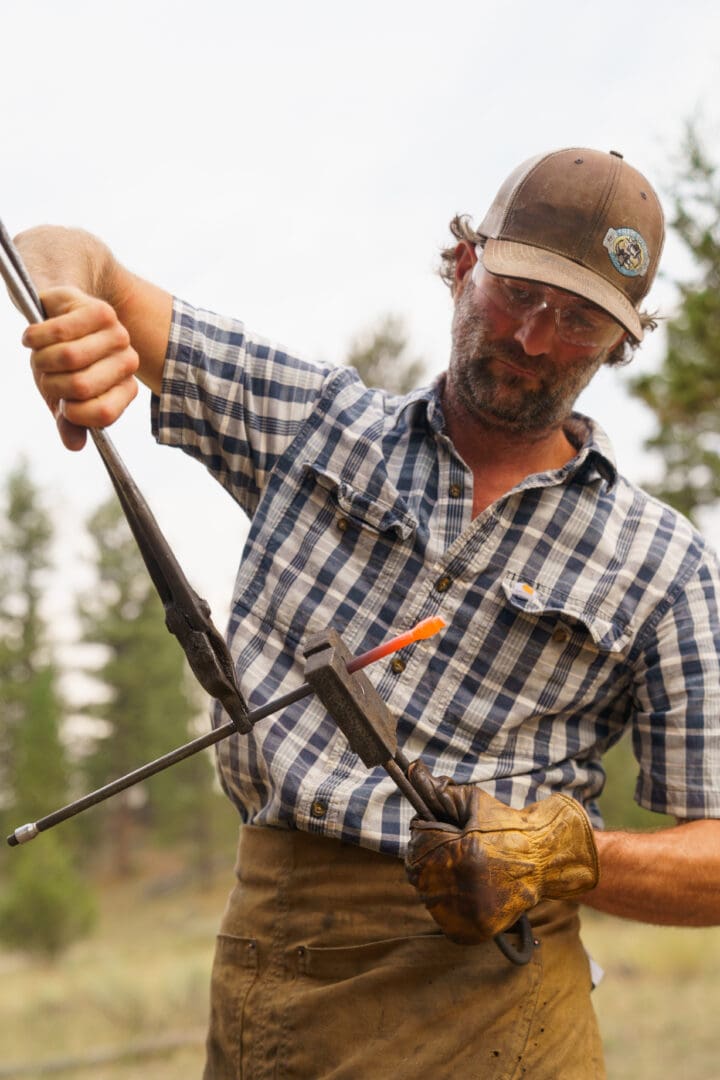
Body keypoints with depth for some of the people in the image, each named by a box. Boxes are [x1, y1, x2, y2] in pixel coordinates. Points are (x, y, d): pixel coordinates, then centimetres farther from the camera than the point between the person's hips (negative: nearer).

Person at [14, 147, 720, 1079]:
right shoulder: (315, 421, 8)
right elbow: (73, 262, 8)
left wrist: (572, 857, -18)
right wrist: (64, 300, -17)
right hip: (268, 963, 2)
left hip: (488, 994, -1)